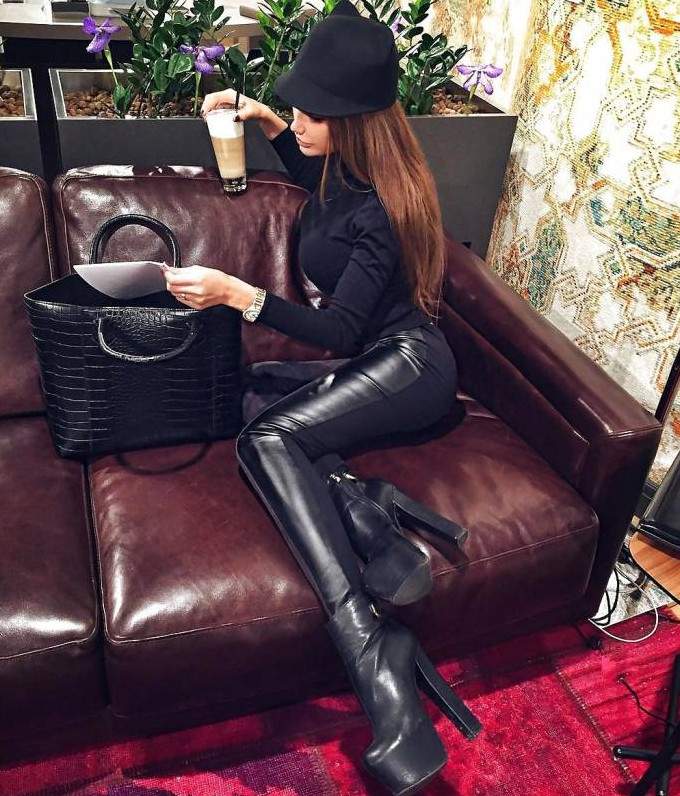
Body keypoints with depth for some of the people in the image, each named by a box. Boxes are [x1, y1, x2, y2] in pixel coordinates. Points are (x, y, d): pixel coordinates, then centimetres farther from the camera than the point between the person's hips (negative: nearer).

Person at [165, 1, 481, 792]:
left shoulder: (381, 206, -17)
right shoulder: (344, 169, 7)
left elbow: (342, 329, -20)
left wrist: (238, 294, -29)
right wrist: (265, 121, 21)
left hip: (407, 365, -9)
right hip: (365, 368, 9)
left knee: (268, 438, -30)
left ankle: (376, 669, -39)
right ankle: (369, 515, -25)